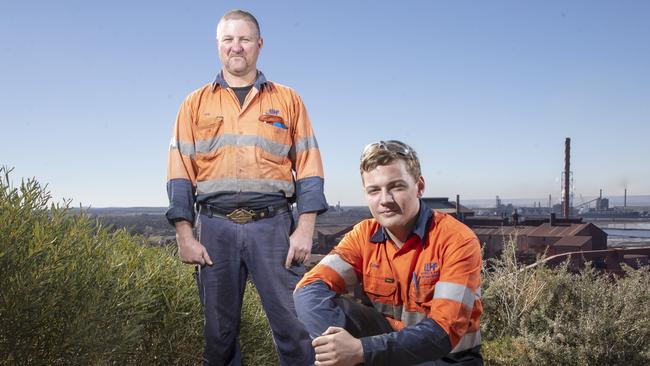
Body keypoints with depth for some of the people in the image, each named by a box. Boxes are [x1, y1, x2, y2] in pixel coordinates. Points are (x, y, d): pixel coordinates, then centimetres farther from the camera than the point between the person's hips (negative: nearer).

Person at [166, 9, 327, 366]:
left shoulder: (287, 100, 10)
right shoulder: (195, 103, 12)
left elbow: (308, 167, 5)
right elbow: (180, 173, 7)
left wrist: (305, 229, -5)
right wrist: (184, 235, -2)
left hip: (273, 225, -1)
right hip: (215, 227, 1)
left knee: (294, 323, -4)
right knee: (220, 328, 9)